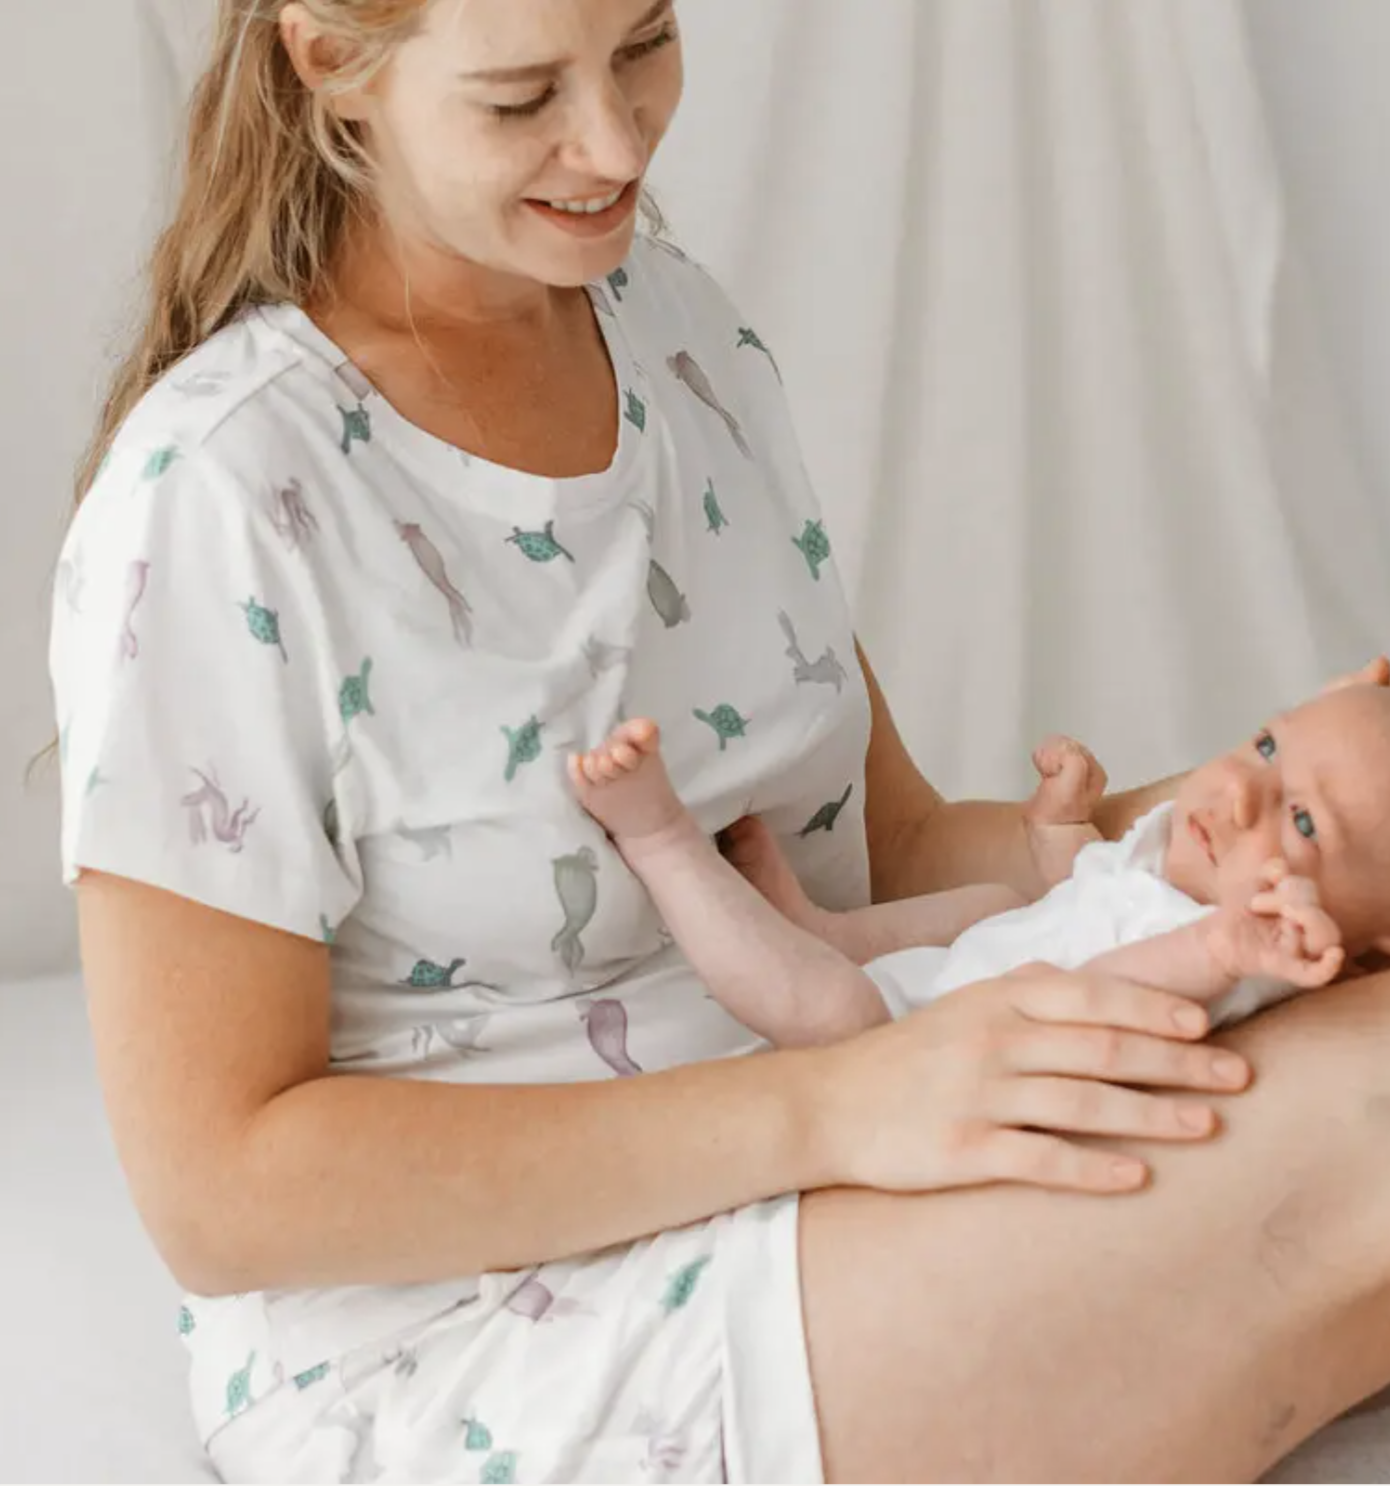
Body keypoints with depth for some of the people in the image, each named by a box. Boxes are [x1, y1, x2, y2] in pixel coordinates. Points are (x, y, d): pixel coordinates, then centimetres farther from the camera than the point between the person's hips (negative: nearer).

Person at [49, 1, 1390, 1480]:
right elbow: (217, 1190, -18)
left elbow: (887, 843, 11)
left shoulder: (686, 336, 7)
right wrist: (826, 1107, -26)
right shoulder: (216, 500, -16)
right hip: (444, 1351, -7)